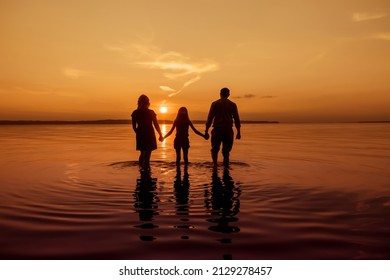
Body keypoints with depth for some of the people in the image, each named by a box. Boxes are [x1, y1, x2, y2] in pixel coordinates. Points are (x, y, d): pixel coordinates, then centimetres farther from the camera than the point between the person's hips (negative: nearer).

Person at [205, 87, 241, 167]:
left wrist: (206, 131, 2)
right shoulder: (233, 105, 8)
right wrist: (238, 132, 14)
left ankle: (215, 163, -12)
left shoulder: (215, 104, 3)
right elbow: (237, 119, 8)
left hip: (217, 129, -1)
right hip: (228, 130, 2)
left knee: (215, 149, 8)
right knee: (226, 150, 12)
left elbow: (210, 118, 0)